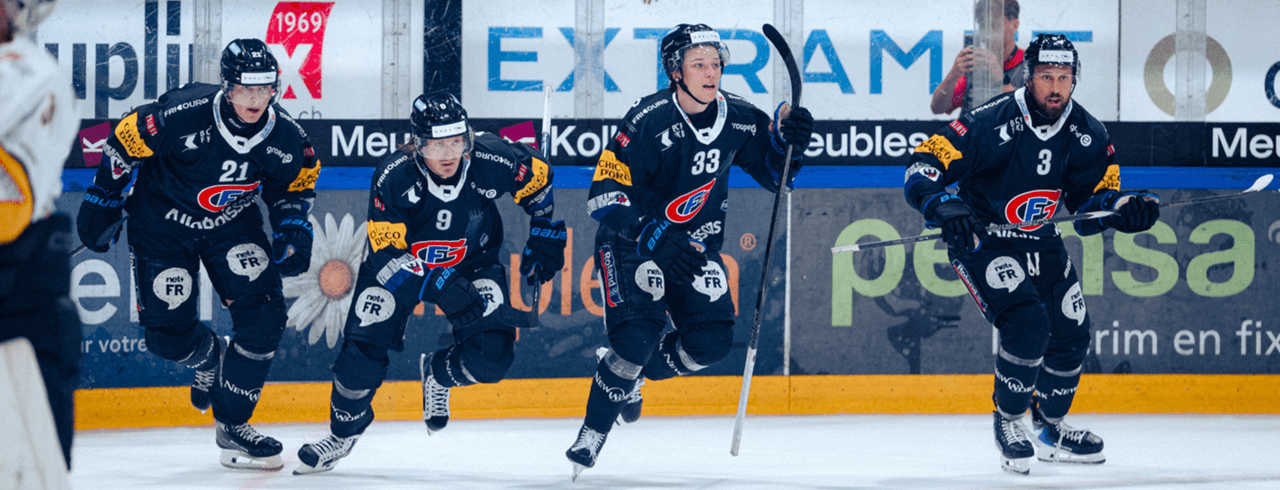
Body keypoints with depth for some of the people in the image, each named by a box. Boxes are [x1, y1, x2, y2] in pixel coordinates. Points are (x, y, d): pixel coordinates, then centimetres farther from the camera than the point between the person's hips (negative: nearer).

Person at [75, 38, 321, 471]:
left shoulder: (285, 137, -18)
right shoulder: (182, 115, -32)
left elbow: (294, 186, 3)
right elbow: (125, 144, -16)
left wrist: (293, 230, -12)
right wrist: (102, 203, -9)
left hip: (233, 224, 3)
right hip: (162, 222, -3)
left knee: (263, 316, -13)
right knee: (168, 333, -6)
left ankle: (232, 427, 0)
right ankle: (210, 357, 33)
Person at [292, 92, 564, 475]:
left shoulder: (491, 162, -27)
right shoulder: (393, 178, -30)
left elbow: (538, 176, -4)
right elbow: (386, 254, -28)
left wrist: (544, 234, -2)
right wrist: (438, 286, -41)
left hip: (471, 262, 1)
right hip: (402, 262, -1)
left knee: (491, 355, -17)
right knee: (365, 348, -11)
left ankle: (437, 374, 17)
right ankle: (344, 432, 15)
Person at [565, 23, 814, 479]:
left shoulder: (738, 118, -8)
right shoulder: (648, 121, -24)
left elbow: (774, 175, 6)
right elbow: (603, 196, -27)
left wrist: (787, 138, -16)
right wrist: (654, 238, -39)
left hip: (696, 244, 5)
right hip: (631, 241, -5)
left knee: (712, 341, -9)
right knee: (638, 335, -23)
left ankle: (628, 373, 19)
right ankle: (591, 437, -6)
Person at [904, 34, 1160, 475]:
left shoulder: (1087, 136, -8)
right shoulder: (992, 123, -24)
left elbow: (1095, 198, 2)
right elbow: (924, 166, -25)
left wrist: (1127, 209, -19)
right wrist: (943, 206, -43)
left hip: (1041, 243, 6)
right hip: (981, 241, -6)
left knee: (1071, 335, 6)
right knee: (1027, 324, -24)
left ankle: (1049, 428, 30)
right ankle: (1008, 422, -1)